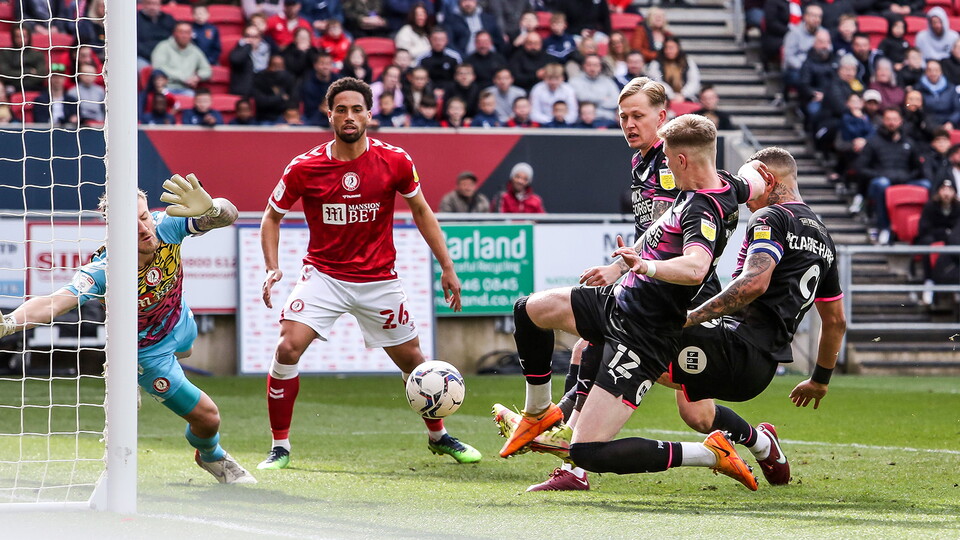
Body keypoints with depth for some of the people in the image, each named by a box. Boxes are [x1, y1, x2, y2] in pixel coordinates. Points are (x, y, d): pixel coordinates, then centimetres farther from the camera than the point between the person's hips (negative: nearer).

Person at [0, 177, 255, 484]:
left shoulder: (165, 226, -34)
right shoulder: (104, 271, -44)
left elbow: (228, 215, -38)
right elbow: (54, 302, -55)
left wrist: (211, 209, -64)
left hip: (180, 323, 5)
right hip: (148, 352, -5)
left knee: (183, 354, 40)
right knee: (207, 417, 2)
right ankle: (210, 456, 39)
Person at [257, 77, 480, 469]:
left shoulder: (395, 162, -9)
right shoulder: (304, 168, -12)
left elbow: (421, 211, 7)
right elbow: (272, 217, 3)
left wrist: (447, 267, 5)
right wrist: (272, 268, -12)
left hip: (378, 281, 1)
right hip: (323, 274, -1)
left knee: (412, 360, 10)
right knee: (288, 349, -20)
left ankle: (439, 436, 36)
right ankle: (280, 447, -7)